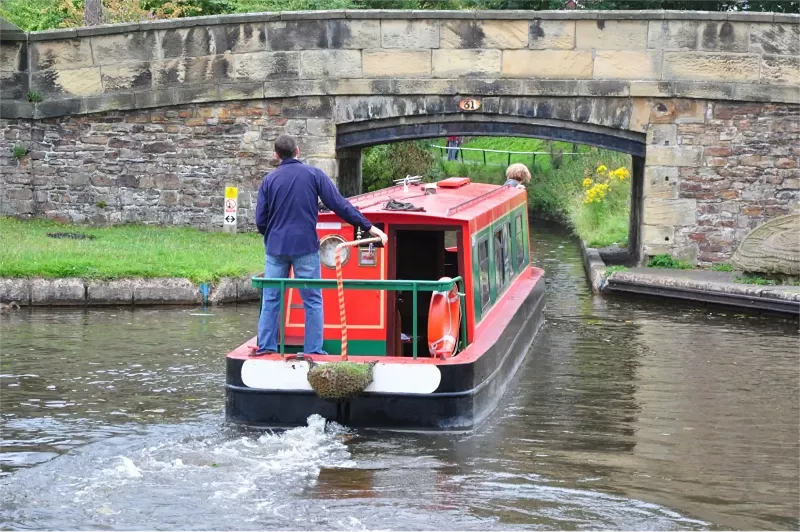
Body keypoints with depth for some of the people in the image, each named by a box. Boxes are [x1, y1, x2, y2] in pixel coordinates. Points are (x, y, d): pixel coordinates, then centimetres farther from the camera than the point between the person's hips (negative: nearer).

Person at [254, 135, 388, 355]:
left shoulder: (270, 180, 3)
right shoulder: (313, 174, -2)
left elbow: (260, 220, 3)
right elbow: (339, 204, -6)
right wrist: (368, 227, -3)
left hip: (276, 247, 2)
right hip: (305, 246, -2)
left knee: (271, 300, 8)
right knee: (312, 301, 4)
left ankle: (265, 346, 7)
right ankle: (313, 349, 1)